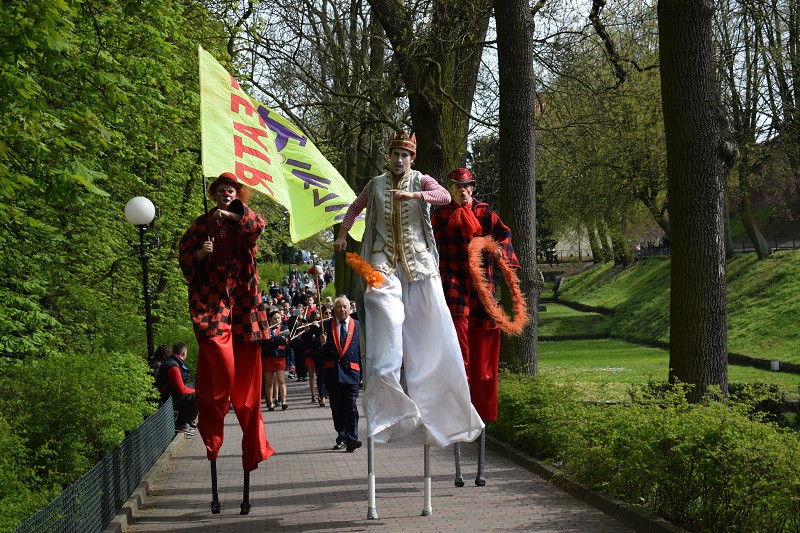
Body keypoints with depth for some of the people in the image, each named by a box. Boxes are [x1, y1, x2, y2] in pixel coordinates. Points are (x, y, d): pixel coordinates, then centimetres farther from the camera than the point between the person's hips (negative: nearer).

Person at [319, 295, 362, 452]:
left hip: (351, 372, -2)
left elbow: (363, 350, 6)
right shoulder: (326, 326, 8)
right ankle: (341, 438, 17)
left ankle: (351, 439, -12)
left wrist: (363, 374, 2)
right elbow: (322, 351, 8)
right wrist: (322, 343, -15)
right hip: (332, 373, 2)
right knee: (336, 408, 8)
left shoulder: (358, 326, 7)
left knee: (351, 407, -8)